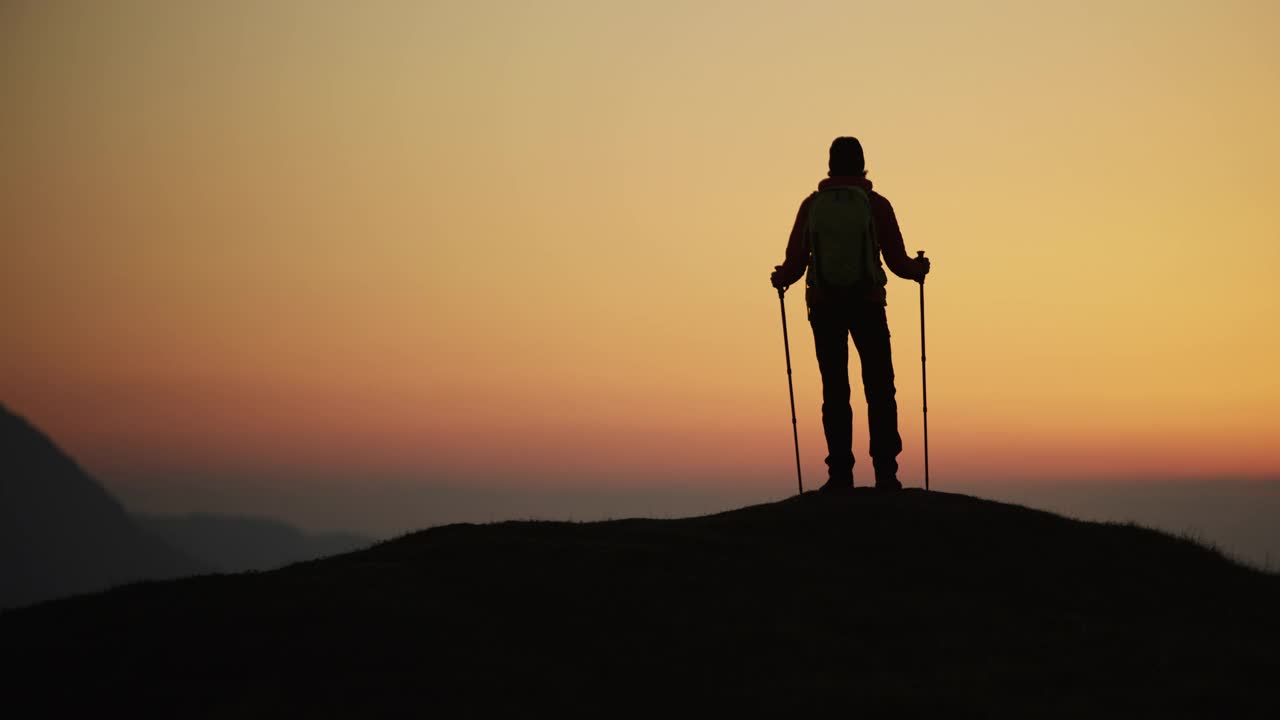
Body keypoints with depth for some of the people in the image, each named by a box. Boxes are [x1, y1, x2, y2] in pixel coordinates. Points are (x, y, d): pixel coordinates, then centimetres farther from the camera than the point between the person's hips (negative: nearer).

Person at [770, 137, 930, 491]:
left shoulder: (812, 205, 0)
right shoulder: (876, 204, -3)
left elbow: (795, 265, -1)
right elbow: (898, 262, -1)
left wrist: (780, 279, 22)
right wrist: (919, 269, 21)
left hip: (824, 307, 1)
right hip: (868, 304, -1)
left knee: (835, 392, 6)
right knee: (880, 391, 6)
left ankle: (840, 473, 2)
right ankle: (885, 472, -1)